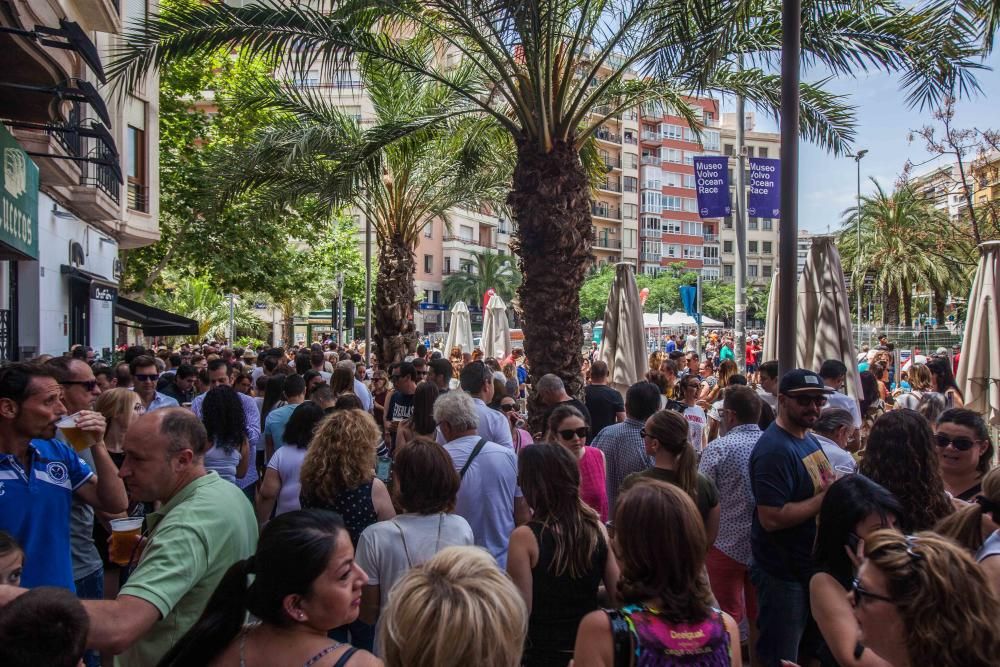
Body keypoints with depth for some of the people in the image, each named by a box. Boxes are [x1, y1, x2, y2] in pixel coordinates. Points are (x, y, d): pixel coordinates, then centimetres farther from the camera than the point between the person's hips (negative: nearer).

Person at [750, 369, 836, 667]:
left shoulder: (808, 438, 7)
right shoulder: (774, 450, -24)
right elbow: (771, 518, -29)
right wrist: (826, 498, -24)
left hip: (812, 564, 9)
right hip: (783, 574, -9)